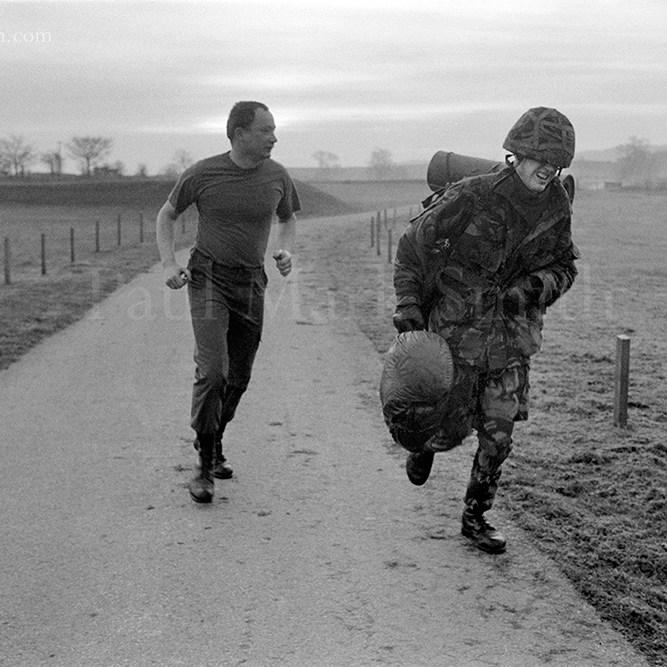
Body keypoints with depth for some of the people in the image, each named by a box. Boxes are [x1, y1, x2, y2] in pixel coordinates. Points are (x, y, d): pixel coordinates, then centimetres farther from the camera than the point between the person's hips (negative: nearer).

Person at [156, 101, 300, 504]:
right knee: (212, 371, -17)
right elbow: (167, 216, 5)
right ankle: (206, 465, -5)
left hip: (251, 284, 4)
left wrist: (286, 252, -5)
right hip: (208, 278, -4)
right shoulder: (202, 174, -10)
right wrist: (169, 265, -9)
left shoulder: (277, 176, -2)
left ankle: (213, 441, 36)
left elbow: (289, 220, 16)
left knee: (239, 376, 11)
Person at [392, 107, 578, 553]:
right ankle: (425, 441, 42)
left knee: (499, 433, 2)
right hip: (456, 330, -3)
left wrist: (536, 287, -13)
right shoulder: (469, 198, -19)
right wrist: (408, 306, -15)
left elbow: (565, 267, 8)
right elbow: (413, 246, -8)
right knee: (452, 428, 4)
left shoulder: (556, 207, -5)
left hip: (511, 335, 3)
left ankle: (476, 516, 22)